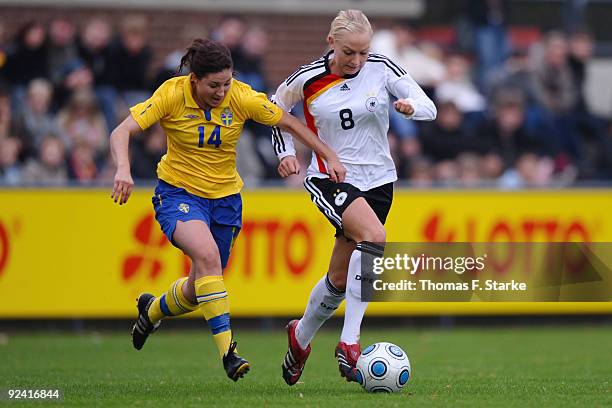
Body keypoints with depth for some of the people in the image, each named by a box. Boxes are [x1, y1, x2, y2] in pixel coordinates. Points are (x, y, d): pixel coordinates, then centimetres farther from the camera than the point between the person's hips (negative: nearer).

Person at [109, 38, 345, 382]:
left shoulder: (241, 98, -13)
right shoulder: (172, 95, -18)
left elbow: (290, 123, -1)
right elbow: (122, 132, -19)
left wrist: (329, 155, -7)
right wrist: (123, 169, -38)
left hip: (225, 198, 3)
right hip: (178, 193, -3)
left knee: (200, 289, 10)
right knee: (207, 254, -32)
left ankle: (153, 310, 46)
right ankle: (227, 350, -30)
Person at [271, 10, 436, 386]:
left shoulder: (382, 68, -6)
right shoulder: (308, 79, -8)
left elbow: (429, 108, -8)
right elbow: (276, 108, 11)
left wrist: (411, 106, -30)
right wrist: (286, 152, -1)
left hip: (378, 180, 3)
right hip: (329, 179, -3)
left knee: (341, 278, 9)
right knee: (374, 236, -32)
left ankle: (301, 336, 38)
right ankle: (349, 342, -30)